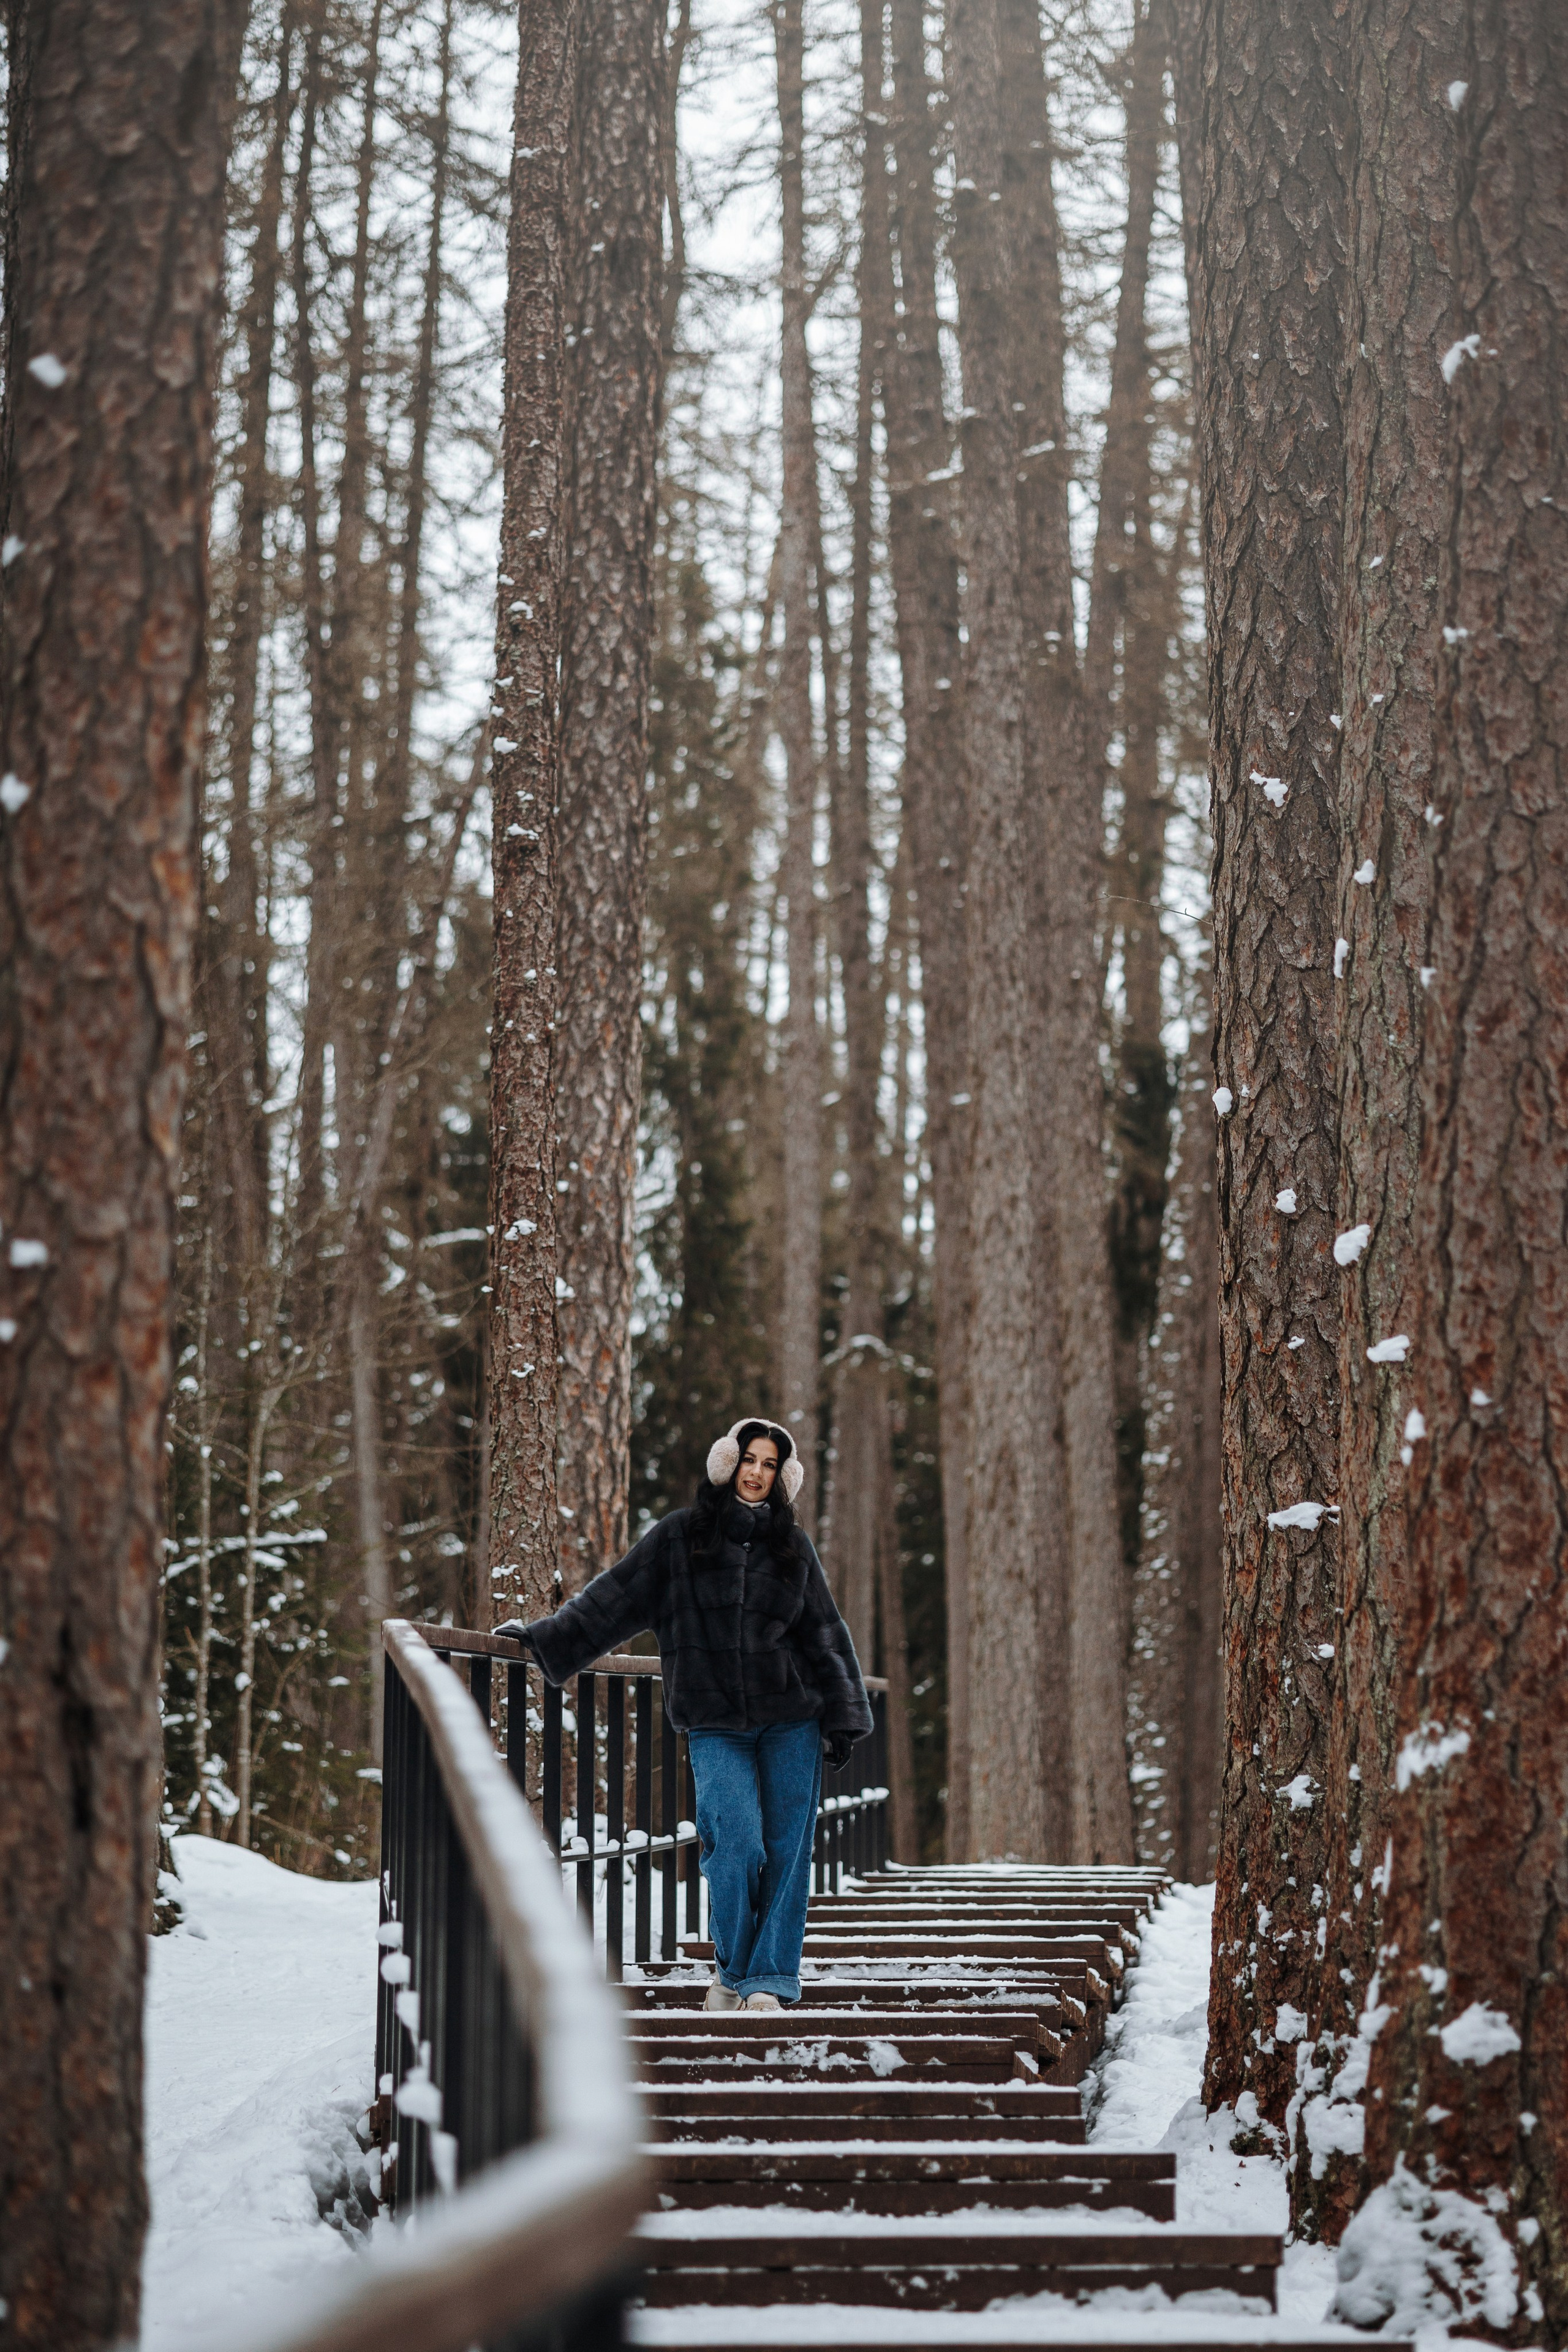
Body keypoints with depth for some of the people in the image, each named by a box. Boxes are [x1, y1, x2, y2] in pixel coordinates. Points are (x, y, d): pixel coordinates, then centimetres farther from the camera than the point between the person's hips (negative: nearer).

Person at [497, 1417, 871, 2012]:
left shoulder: (793, 1547, 11)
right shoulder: (677, 1538, 6)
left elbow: (826, 1637, 14)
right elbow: (613, 1599, 9)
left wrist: (842, 1719, 9)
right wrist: (545, 1637, 6)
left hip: (791, 1722, 2)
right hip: (715, 1725, -2)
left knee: (787, 1849, -4)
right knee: (737, 1841, -16)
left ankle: (769, 1983, 1)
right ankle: (732, 1973, 3)